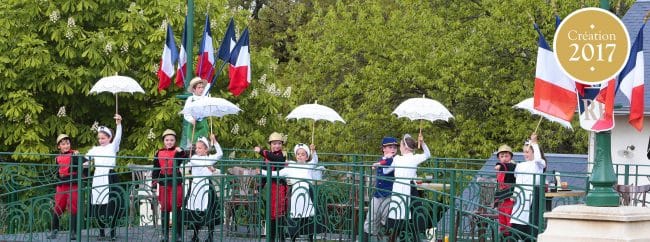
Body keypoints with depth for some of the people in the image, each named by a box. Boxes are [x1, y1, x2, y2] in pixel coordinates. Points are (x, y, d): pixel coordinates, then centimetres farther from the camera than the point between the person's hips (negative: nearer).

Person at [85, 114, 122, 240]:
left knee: (111, 205, -6)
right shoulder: (95, 149, 16)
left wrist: (118, 124, -27)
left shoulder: (113, 147, 4)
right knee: (98, 205, 2)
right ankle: (101, 231, 11)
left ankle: (112, 232, 0)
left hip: (109, 177, -4)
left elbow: (118, 137, -11)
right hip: (98, 177, 4)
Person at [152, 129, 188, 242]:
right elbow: (156, 170, 10)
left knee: (176, 207, -3)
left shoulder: (178, 151, -1)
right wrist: (154, 184, 5)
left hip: (176, 182, -3)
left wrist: (181, 152, -41)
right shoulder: (159, 153, 6)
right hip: (163, 183, 3)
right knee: (164, 208, 7)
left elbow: (184, 161, -23)